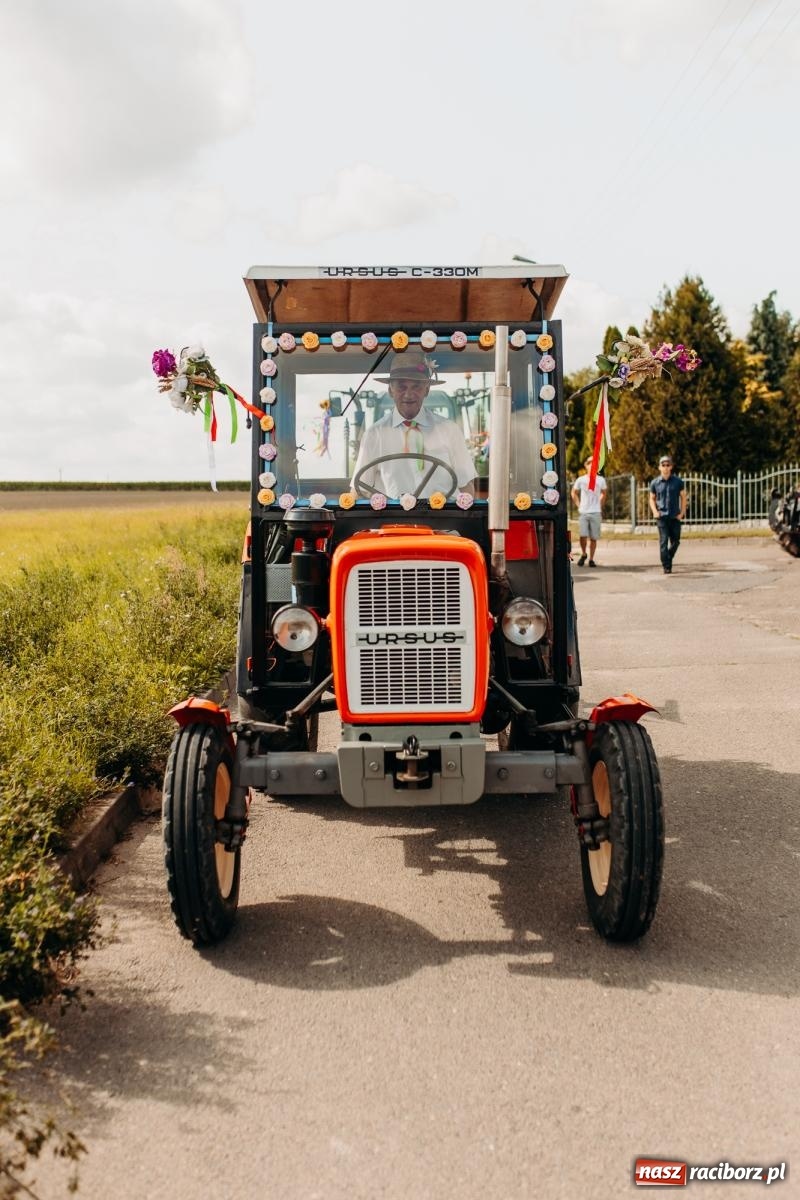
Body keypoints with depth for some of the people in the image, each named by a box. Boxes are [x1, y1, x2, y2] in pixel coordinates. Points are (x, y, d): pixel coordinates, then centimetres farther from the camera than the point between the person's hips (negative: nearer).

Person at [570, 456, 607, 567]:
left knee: (594, 538, 0)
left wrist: (600, 506, 14)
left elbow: (604, 493, 21)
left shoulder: (601, 480, 5)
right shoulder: (580, 480, 3)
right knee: (583, 536, -11)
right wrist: (579, 506, 7)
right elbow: (574, 493, 16)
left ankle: (591, 559, 11)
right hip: (583, 512, -1)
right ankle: (583, 554, 13)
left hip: (596, 513, 1)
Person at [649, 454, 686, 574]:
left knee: (675, 541, 6)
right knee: (663, 541, -7)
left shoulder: (678, 481, 3)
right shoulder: (655, 483, 4)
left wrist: (682, 513, 1)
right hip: (662, 516, -1)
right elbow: (652, 498, 14)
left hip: (675, 516, 1)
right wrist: (655, 511, -2)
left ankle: (668, 559, 30)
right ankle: (666, 567, -4)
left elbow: (683, 497, 10)